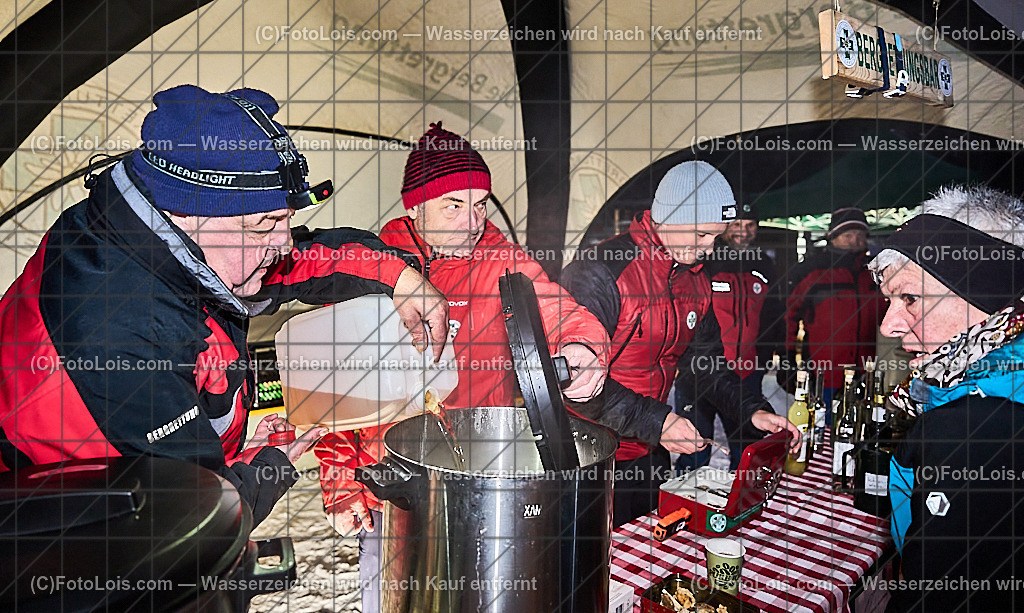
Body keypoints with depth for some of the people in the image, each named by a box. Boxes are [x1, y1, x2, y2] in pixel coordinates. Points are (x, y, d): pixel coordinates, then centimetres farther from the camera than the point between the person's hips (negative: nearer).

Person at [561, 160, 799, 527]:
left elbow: (706, 365, 13)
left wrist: (752, 410, -2)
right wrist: (656, 420, -25)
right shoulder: (600, 272, -21)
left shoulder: (696, 283, 5)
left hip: (650, 454, 7)